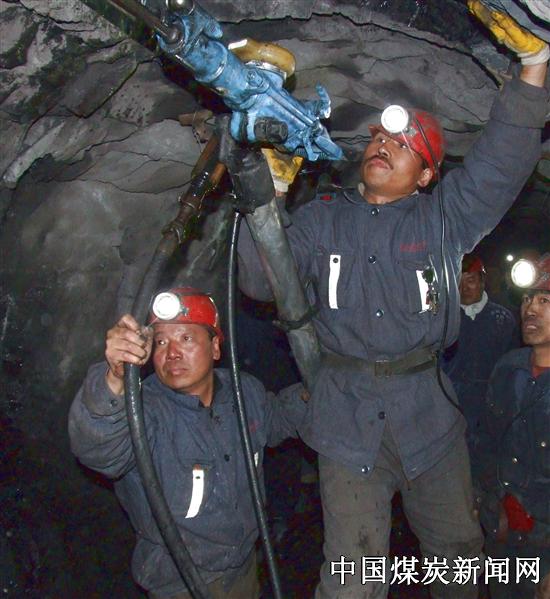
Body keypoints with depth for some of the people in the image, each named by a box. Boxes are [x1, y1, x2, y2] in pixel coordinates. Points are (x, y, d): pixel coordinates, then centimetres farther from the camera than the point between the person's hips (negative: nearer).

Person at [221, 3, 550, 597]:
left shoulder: (442, 218, 4)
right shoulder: (321, 218, 6)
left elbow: (501, 161, -8)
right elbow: (264, 282, -4)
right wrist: (257, 202, -19)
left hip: (428, 416, 2)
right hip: (348, 421, -1)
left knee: (457, 551, 19)